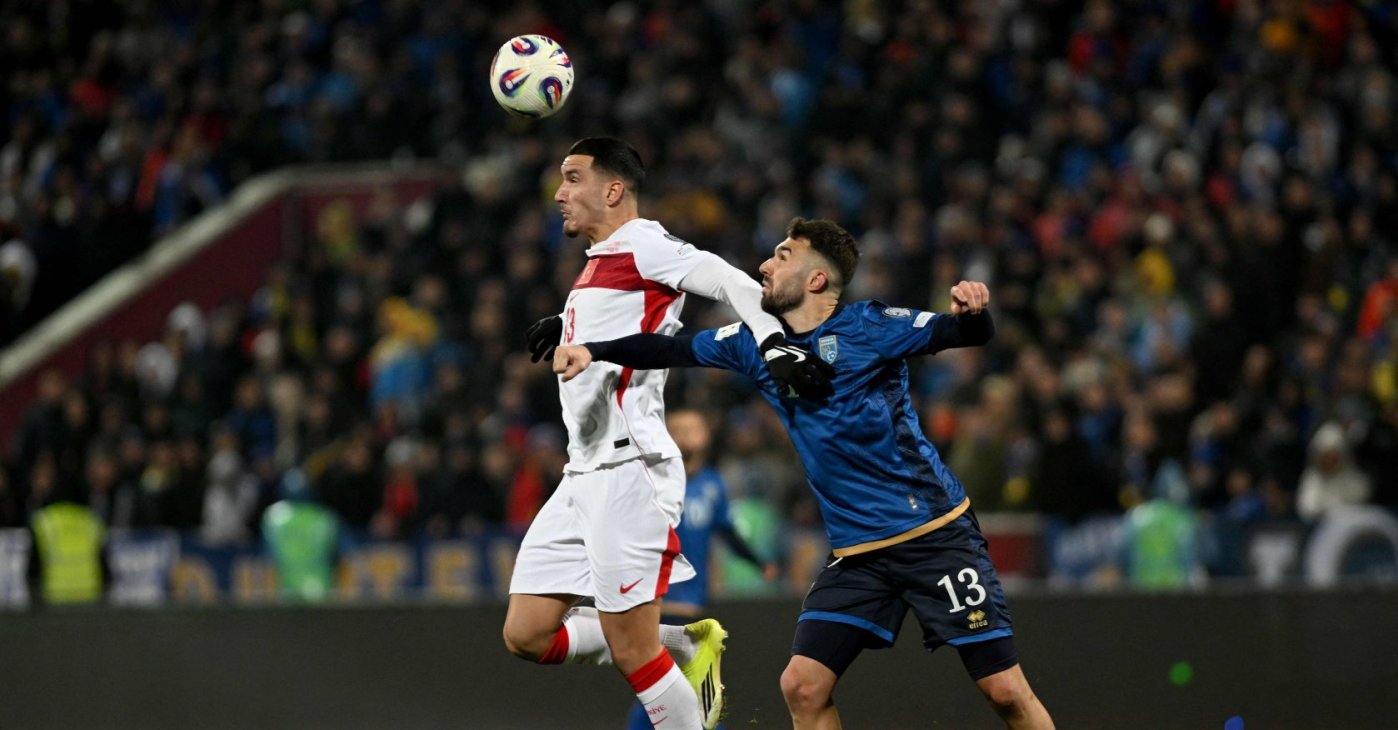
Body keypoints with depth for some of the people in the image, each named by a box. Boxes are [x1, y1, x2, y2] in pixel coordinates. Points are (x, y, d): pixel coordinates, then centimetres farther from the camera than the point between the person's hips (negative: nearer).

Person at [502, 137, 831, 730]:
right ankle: (689, 647, 14)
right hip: (584, 475, 10)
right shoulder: (599, 261, 21)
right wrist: (565, 330, 19)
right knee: (527, 635, 5)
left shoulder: (639, 243, -6)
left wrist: (775, 348, -32)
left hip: (629, 469, -10)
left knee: (631, 649, -11)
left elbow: (735, 284, -17)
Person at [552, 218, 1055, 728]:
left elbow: (968, 335, -15)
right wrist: (594, 351, 2)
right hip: (857, 552, 5)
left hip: (935, 534, -5)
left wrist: (972, 311, -37)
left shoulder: (868, 327, -10)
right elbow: (673, 350, 14)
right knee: (802, 686, -7)